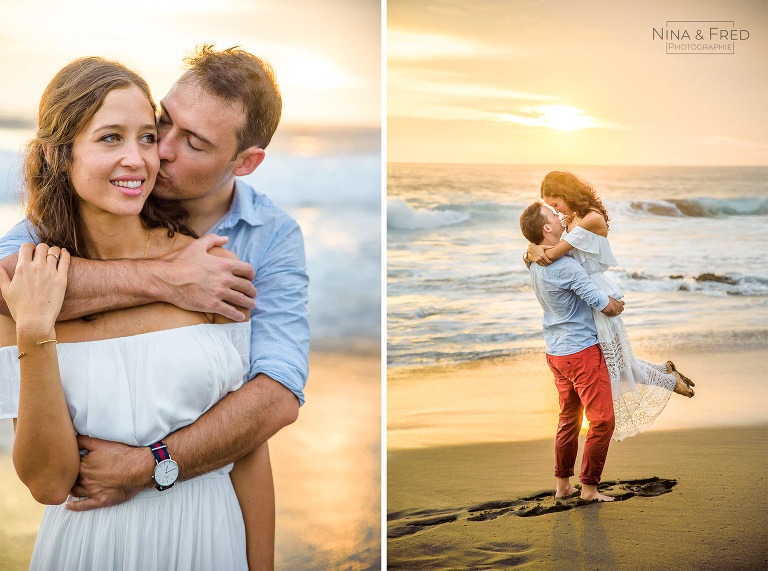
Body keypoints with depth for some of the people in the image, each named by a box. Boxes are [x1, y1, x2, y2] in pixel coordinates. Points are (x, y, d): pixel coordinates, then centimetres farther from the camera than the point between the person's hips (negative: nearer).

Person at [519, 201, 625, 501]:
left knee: (569, 419, 19)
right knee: (602, 420, 1)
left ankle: (562, 485, 25)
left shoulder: (535, 264, 3)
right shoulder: (567, 267, -24)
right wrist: (618, 305, 3)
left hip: (556, 353, 9)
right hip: (582, 352, -9)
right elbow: (605, 305, -19)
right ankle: (589, 487, 7)